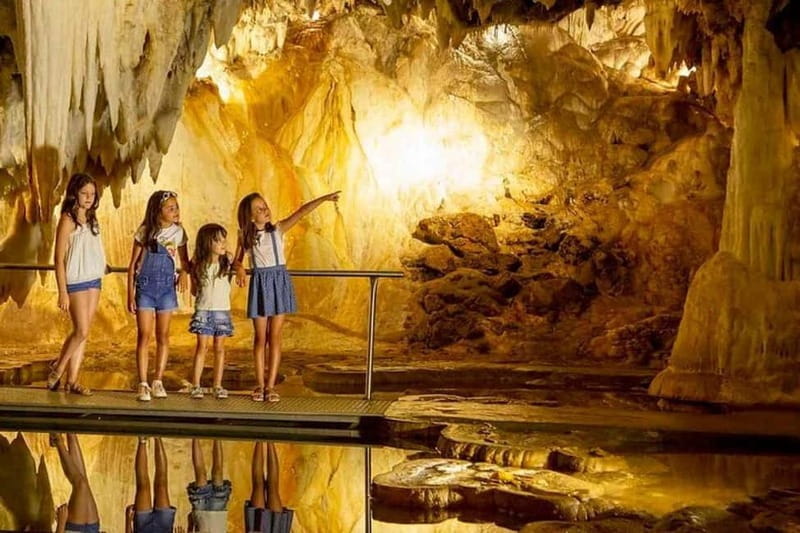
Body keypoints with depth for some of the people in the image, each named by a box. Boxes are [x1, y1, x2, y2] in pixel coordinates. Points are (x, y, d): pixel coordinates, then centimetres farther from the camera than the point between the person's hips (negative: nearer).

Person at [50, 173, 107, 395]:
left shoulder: (91, 219, 10)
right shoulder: (68, 220, -10)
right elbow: (59, 258, -12)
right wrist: (63, 292, -15)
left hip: (94, 280, 6)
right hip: (76, 281, -6)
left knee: (82, 333, 6)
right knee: (81, 332, -6)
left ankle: (72, 380, 12)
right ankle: (58, 368, 16)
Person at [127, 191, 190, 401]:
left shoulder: (178, 232, 1)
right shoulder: (145, 232, -6)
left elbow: (184, 260, 12)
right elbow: (132, 266, -1)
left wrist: (184, 272, -11)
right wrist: (130, 295, -5)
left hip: (167, 287, 3)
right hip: (145, 286, -2)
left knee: (163, 336, 7)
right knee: (144, 336, -4)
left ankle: (158, 381, 17)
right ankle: (143, 385, 0)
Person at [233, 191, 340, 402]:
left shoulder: (278, 229, -2)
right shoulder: (245, 236, 1)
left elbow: (301, 212, -12)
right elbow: (237, 260, 10)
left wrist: (324, 199, -22)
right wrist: (240, 269, -14)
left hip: (279, 282, 0)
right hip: (260, 283, 0)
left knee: (274, 336, 2)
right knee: (260, 337, 5)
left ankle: (271, 385, 7)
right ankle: (259, 384, 15)